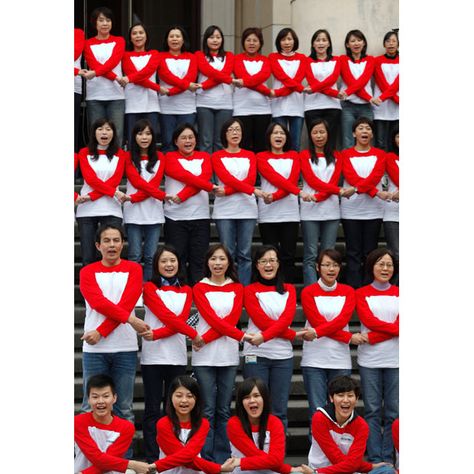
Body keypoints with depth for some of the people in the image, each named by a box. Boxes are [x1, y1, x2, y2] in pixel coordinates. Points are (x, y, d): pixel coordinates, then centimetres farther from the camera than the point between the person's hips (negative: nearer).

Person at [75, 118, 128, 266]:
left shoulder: (120, 154, 9)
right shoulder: (84, 153, 9)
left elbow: (115, 180, -3)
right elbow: (90, 179, -4)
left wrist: (90, 196, -13)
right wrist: (114, 192, -16)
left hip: (111, 210, 0)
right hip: (86, 210, 0)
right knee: (88, 258, -1)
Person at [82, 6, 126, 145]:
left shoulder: (119, 41, 12)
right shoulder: (88, 44, 12)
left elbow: (113, 61, -7)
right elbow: (94, 64, -4)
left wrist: (95, 73, -24)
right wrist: (116, 78, -18)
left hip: (116, 95, 0)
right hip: (94, 96, 0)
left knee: (117, 135, -6)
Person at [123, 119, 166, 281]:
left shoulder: (159, 157, 12)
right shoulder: (129, 157, 6)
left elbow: (155, 183, -2)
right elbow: (137, 181, -7)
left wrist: (133, 198, -15)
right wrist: (162, 195, -18)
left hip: (154, 213, 2)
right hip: (133, 214, -2)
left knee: (151, 257, 0)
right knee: (135, 256, -4)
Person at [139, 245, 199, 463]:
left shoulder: (186, 291, 11)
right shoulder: (149, 288, 2)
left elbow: (180, 321, -3)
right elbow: (167, 316, -10)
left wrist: (155, 334, -16)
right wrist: (194, 334, -15)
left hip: (177, 357, 3)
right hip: (152, 357, -3)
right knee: (153, 410, 0)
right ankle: (152, 459, 3)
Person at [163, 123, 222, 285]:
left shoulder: (205, 157, 13)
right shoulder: (170, 157, 6)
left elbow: (203, 178, -5)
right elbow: (184, 175, -11)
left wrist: (181, 196, -17)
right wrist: (211, 187, -21)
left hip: (200, 216, 2)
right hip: (175, 217, -2)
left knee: (199, 261, 1)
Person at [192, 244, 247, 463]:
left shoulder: (237, 288, 10)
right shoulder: (200, 288, 4)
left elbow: (232, 319, -4)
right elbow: (212, 319, -8)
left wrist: (205, 338, -14)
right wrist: (242, 336, -19)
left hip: (228, 356, 2)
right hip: (204, 357, -2)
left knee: (224, 410, 5)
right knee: (208, 410, -2)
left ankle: (222, 459, 9)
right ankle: (206, 460, 1)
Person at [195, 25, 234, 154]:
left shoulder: (229, 56, 15)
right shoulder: (199, 55, 11)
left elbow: (225, 73, -3)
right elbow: (208, 71, -7)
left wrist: (203, 86, -13)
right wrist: (229, 79, -17)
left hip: (224, 104, 2)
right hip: (204, 103, -1)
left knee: (221, 142, 0)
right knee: (206, 142, -6)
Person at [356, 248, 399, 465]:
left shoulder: (399, 294, 10)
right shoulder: (361, 294, 8)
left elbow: (400, 326, -3)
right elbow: (368, 320, -6)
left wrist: (372, 337, -12)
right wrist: (394, 329, -13)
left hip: (395, 360, 1)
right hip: (369, 360, -1)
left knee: (393, 412, 0)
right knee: (372, 411, -1)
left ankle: (387, 458, 6)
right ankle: (375, 459, 2)